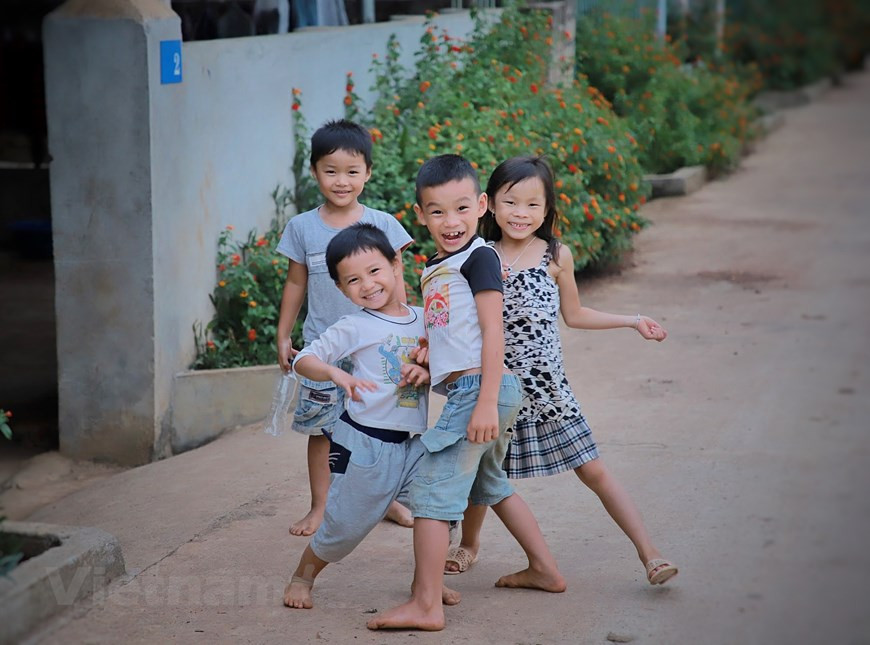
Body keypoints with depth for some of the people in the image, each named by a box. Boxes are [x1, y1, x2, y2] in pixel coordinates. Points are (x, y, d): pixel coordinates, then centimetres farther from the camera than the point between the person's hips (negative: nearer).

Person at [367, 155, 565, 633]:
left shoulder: (478, 257, -10)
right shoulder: (435, 267, 16)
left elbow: (493, 332, -16)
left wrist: (486, 402, -22)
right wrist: (427, 353, 0)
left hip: (477, 388, -10)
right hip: (473, 391, 10)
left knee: (432, 488, -10)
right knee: (490, 483, 26)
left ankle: (426, 605, -10)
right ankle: (544, 570, 38)